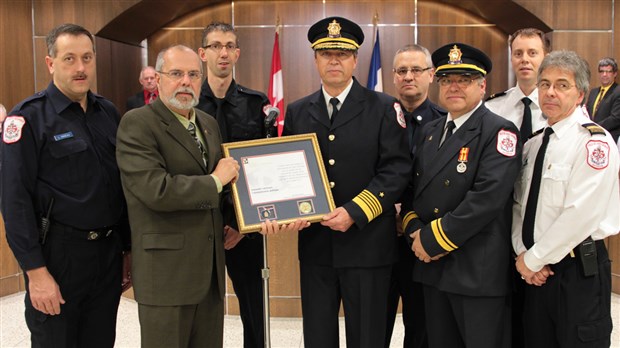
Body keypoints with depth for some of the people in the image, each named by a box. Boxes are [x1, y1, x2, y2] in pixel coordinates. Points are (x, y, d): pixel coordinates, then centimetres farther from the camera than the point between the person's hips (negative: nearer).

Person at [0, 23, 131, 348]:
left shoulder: (108, 112, 8)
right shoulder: (28, 117, -9)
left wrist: (128, 249, 12)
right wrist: (35, 271, -16)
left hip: (109, 251, 5)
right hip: (57, 253, -5)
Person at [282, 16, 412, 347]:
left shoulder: (384, 108, -1)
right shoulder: (297, 112, 11)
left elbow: (397, 168, -9)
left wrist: (355, 212, -17)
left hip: (367, 243, -3)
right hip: (315, 243, 3)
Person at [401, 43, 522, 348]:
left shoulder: (499, 132, -9)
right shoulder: (430, 131, 14)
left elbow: (488, 197, -21)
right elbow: (411, 187, 14)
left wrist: (434, 239, -17)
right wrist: (416, 231, -5)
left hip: (478, 271, -6)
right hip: (432, 266, 7)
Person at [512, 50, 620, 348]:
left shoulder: (595, 142, -12)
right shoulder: (533, 144, 11)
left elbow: (580, 214, -20)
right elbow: (518, 204, 10)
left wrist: (533, 259, -14)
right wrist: (522, 253, -5)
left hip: (579, 272, -6)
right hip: (535, 269, 6)